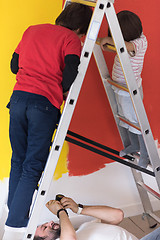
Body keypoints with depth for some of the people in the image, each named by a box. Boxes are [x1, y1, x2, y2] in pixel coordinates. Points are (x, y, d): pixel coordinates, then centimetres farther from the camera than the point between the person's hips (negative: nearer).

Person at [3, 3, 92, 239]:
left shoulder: (32, 30, 20)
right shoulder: (71, 39, 3)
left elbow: (14, 65, 22)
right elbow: (70, 76, -11)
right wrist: (58, 90, 8)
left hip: (18, 97, 5)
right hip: (45, 104, -5)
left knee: (18, 161, 17)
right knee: (32, 168, 0)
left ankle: (15, 216, 24)